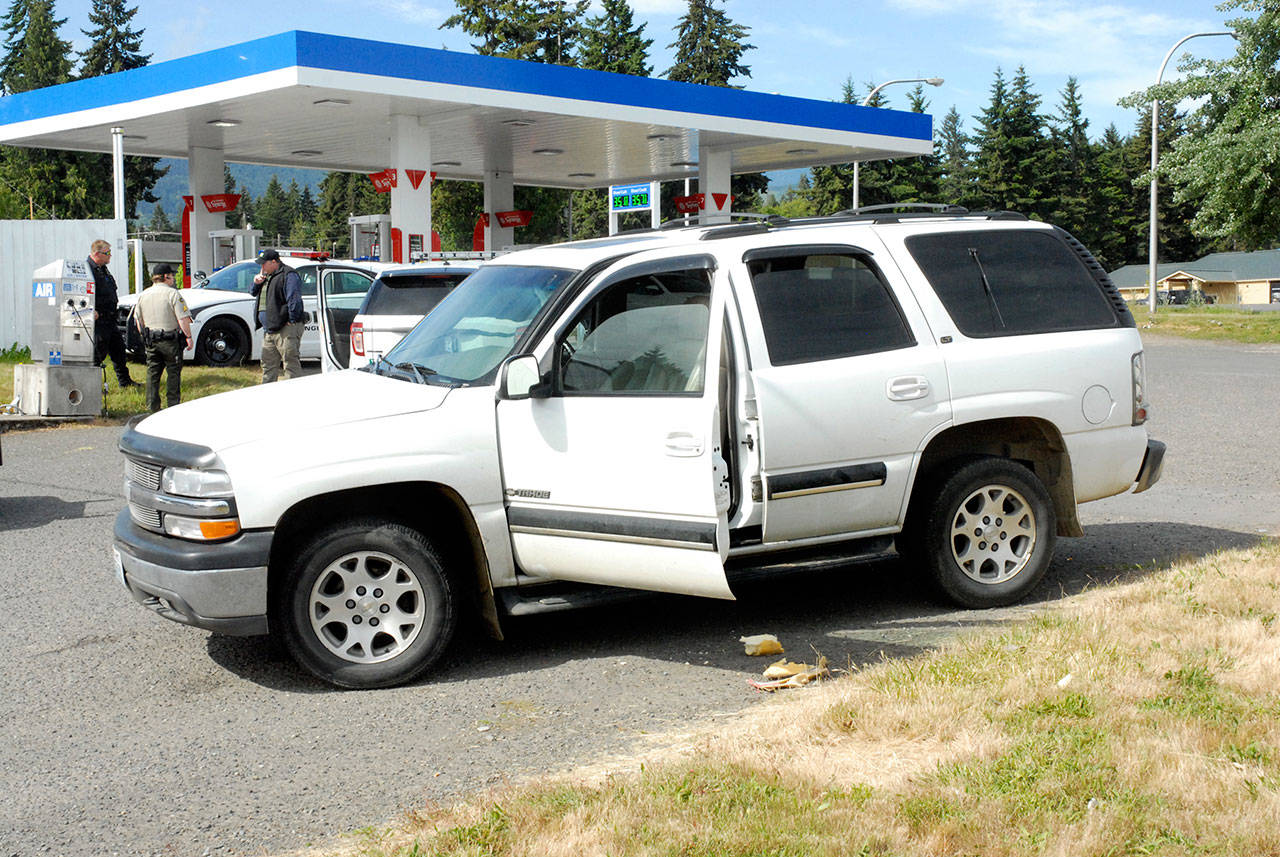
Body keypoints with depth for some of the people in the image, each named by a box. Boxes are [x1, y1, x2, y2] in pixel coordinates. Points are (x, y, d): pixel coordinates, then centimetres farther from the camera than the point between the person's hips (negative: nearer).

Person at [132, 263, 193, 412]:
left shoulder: (143, 295, 9)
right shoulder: (173, 293, -10)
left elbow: (138, 320, 15)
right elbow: (183, 319, -15)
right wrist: (188, 336, -8)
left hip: (151, 341, 5)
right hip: (170, 341, -5)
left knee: (152, 373, 10)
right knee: (173, 373, 3)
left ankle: (152, 406, 10)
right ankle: (172, 405, 3)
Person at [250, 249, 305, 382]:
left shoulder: (288, 275, -9)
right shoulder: (267, 275, 21)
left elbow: (294, 300, -18)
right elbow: (254, 294, 30)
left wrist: (292, 321, -20)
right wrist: (256, 283, 8)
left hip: (286, 328, -10)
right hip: (269, 330, 10)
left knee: (291, 363, -10)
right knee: (268, 364, 14)